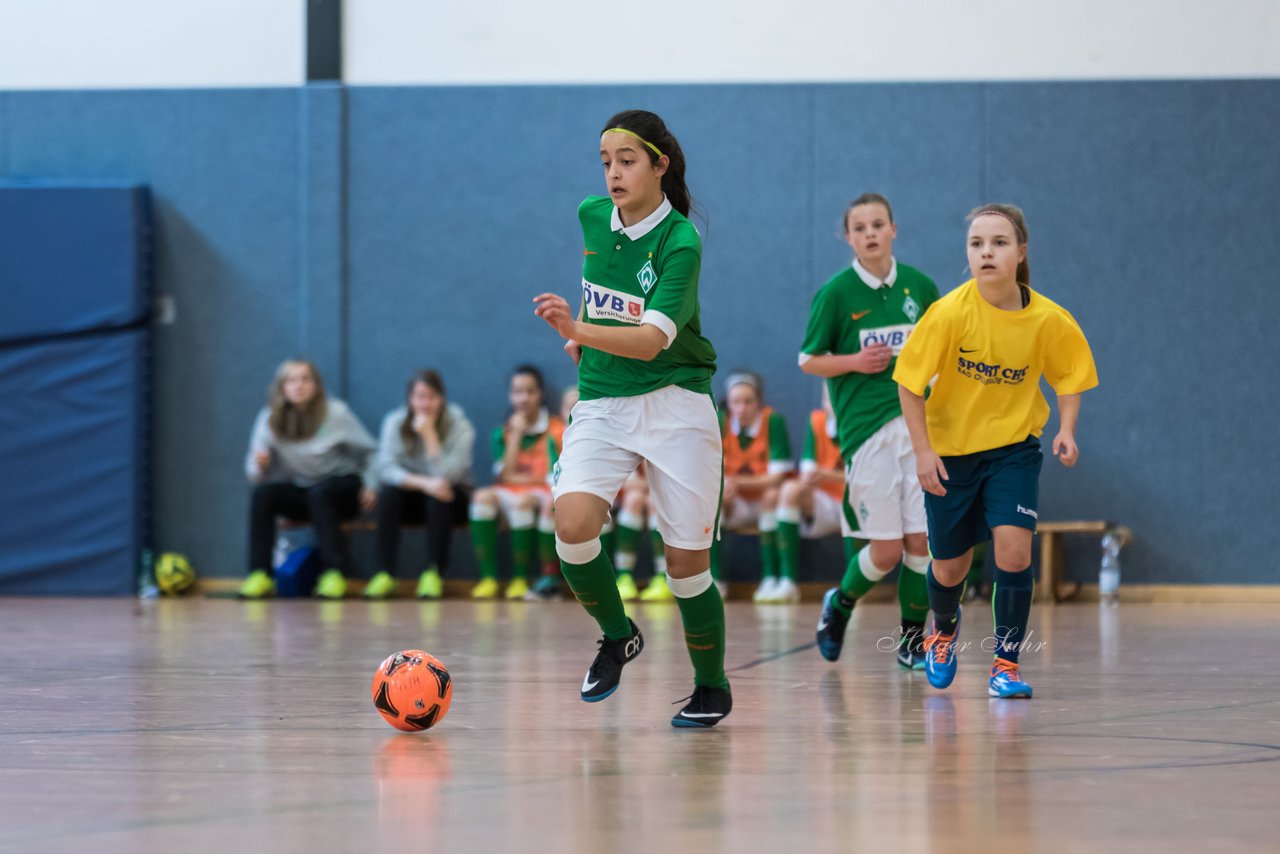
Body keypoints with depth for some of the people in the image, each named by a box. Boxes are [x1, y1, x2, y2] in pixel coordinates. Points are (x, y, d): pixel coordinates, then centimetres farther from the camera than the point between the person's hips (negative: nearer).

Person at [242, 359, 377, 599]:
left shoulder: (336, 413, -11)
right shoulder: (270, 419, -6)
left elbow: (367, 452, -1)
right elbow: (256, 477, -5)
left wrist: (369, 485, -16)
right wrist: (259, 465, -28)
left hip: (340, 485, -3)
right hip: (299, 493, 3)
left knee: (320, 493, -36)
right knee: (262, 493, -26)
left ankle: (336, 573, -33)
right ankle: (260, 574, -25)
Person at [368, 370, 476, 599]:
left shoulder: (459, 425, -14)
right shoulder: (395, 422, -9)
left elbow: (447, 475, -24)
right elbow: (386, 469, -21)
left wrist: (430, 436, -30)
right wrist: (423, 483, -35)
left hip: (452, 498, -2)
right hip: (414, 498, 2)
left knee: (438, 496, -35)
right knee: (388, 493, -29)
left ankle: (434, 574, -30)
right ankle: (385, 574, -28)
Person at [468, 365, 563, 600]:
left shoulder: (555, 430, 3)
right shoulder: (502, 432, 11)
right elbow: (505, 475, -2)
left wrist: (519, 477, -7)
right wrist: (516, 435, -5)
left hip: (542, 493, -3)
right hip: (510, 493, 3)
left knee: (522, 502, -37)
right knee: (483, 497, -30)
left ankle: (520, 579, -25)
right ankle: (488, 578, -31)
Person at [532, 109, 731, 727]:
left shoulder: (679, 243, -16)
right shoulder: (593, 217, 2)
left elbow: (652, 341, -28)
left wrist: (579, 330, -42)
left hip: (674, 405, -4)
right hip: (601, 403, 4)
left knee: (686, 561, -1)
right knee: (573, 524, -21)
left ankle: (711, 687, 21)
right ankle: (617, 636, 4)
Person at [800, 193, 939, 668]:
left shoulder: (920, 286, 6)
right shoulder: (836, 293, -2)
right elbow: (808, 361, 5)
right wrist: (855, 362, -12)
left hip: (918, 421, 3)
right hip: (865, 428, -3)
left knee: (921, 540, -3)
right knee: (886, 550, -4)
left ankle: (912, 641, 13)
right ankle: (840, 603, 25)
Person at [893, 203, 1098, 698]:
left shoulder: (1048, 320, -15)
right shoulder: (951, 312, -20)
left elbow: (1068, 377, 3)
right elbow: (909, 382, -11)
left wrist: (1066, 430, -13)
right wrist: (922, 450, -16)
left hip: (1013, 447, 0)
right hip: (950, 449, 0)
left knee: (1012, 545, -20)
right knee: (950, 568, 10)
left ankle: (1006, 664, -6)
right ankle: (944, 628, 46)